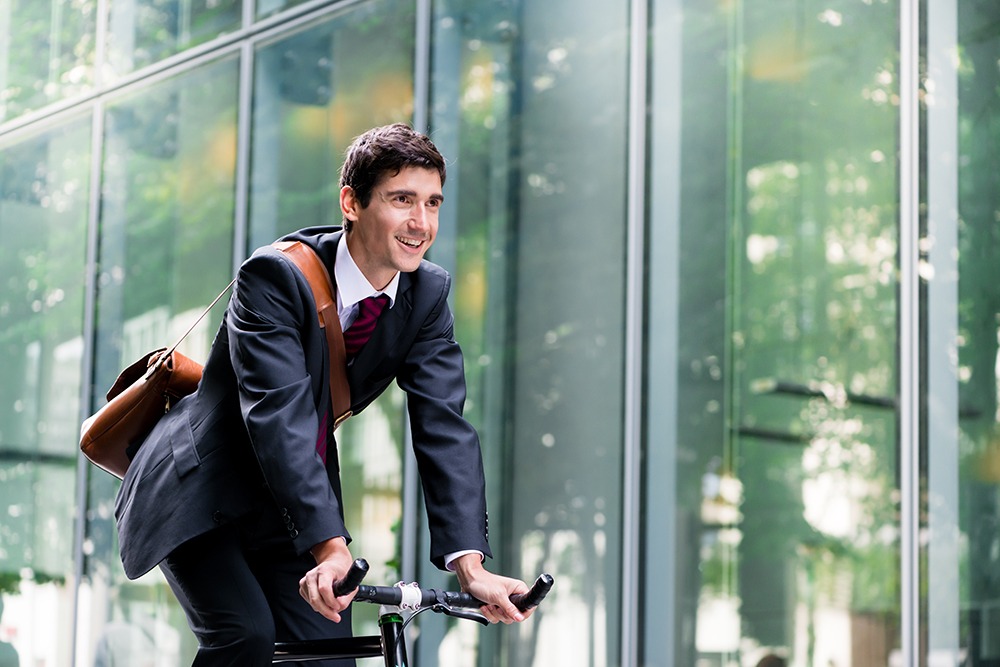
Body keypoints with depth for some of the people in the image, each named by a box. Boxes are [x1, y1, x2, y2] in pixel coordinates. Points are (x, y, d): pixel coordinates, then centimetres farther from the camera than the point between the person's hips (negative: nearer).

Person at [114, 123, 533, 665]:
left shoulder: (428, 294, -7)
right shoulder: (275, 276, -24)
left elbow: (444, 428, -15)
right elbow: (279, 416, -34)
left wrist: (470, 564, -29)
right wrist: (329, 548, -46)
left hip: (286, 515, 6)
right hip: (198, 499, -6)